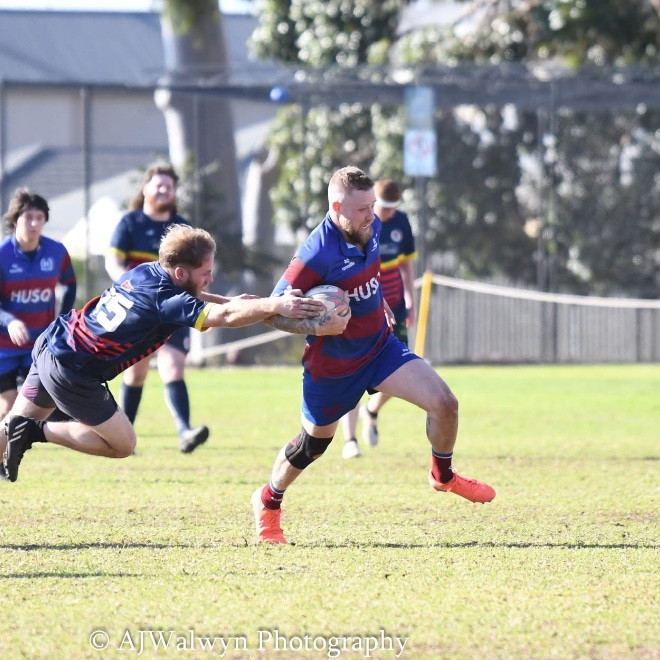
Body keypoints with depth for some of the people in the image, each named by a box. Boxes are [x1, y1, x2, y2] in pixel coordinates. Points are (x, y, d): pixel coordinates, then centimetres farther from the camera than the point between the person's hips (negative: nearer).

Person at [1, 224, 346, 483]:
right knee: (122, 444, 3)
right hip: (72, 373, -8)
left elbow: (189, 294, 19)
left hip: (50, 344, 8)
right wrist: (275, 305, -37)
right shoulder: (164, 301, -23)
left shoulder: (146, 271, 2)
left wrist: (232, 300, 4)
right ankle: (36, 432, 0)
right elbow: (226, 316, -36)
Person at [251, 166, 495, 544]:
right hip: (333, 365, -5)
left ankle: (443, 475, 18)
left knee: (444, 403, -11)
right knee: (314, 444, 14)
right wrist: (315, 325, -38)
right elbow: (274, 312, -23)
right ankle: (268, 502, 42)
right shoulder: (316, 254, -30)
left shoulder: (372, 229, -8)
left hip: (381, 346, 5)